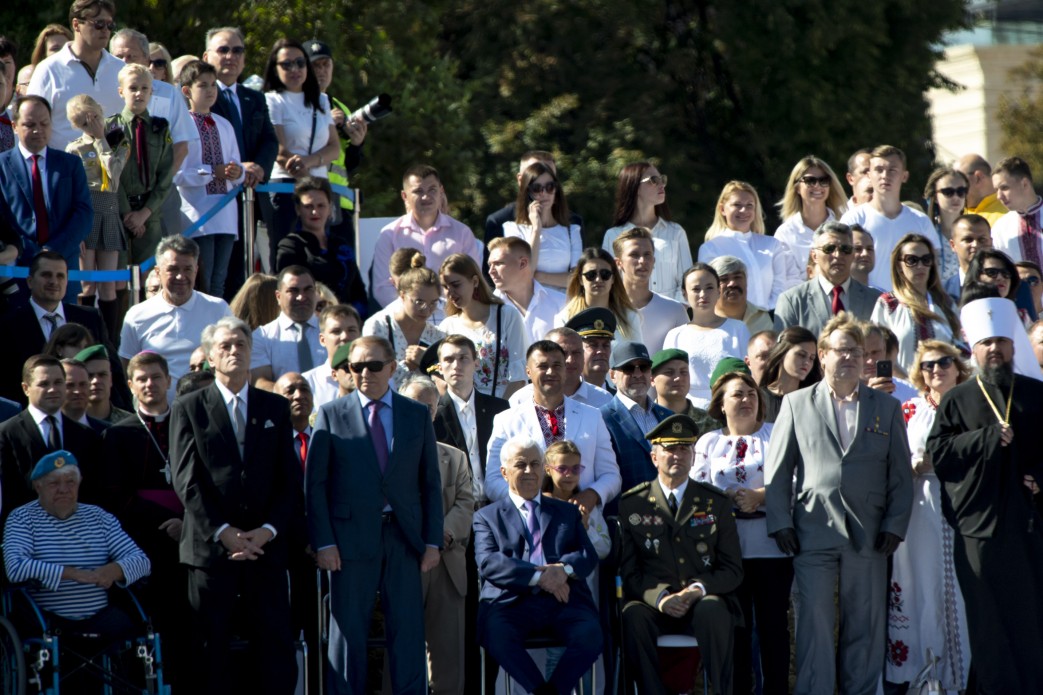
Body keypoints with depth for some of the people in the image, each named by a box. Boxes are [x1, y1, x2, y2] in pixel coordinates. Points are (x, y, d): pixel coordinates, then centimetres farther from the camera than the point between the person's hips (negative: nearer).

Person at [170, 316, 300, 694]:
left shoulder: (275, 408, 13)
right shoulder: (188, 408, 6)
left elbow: (290, 478, 8)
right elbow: (185, 479, -2)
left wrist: (268, 530, -7)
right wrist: (222, 531, -12)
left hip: (266, 545, 2)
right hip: (210, 546, -2)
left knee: (275, 645, -1)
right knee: (210, 647, 0)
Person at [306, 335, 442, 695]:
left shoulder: (417, 415, 10)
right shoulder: (331, 415, 4)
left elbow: (431, 483, 10)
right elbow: (315, 483, 1)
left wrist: (433, 540, 2)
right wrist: (323, 542, -8)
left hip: (404, 536, 2)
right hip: (351, 537, -2)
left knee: (408, 630, 1)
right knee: (348, 631, 2)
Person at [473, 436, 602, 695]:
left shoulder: (568, 513, 27)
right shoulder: (487, 517, 17)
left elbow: (589, 556, 14)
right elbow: (488, 562, 0)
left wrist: (564, 569, -10)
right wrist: (539, 576, -14)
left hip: (564, 601, 2)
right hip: (512, 602, -2)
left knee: (591, 635, -31)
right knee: (496, 635, -36)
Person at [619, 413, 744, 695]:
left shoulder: (716, 502, 12)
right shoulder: (631, 505, 9)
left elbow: (732, 569, 8)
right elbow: (628, 570, 4)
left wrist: (700, 589, -13)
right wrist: (659, 597, -16)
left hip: (704, 601, 0)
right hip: (654, 605, 0)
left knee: (712, 610, -34)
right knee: (633, 616, -33)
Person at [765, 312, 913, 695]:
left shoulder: (887, 408, 13)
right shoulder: (796, 404, 10)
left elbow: (901, 474, 10)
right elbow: (777, 470, 6)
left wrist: (895, 525, 0)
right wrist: (780, 522, -4)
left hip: (868, 534, 1)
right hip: (813, 532, -1)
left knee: (865, 627, 4)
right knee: (814, 624, -4)